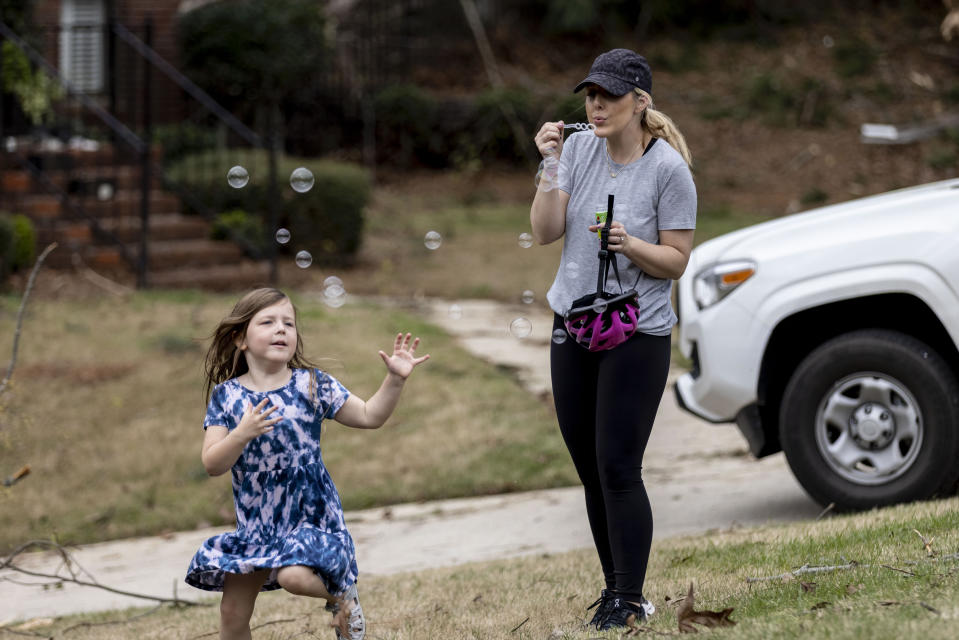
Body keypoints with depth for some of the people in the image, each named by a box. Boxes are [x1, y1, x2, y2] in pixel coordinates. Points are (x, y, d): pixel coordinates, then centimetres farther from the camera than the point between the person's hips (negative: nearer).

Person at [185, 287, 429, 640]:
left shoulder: (311, 385, -3)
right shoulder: (227, 395, -2)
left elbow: (369, 416, 2)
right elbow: (212, 464, -9)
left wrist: (395, 379, -12)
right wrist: (242, 434, -26)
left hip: (309, 515, -3)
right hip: (255, 522, 3)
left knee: (294, 575, -31)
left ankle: (341, 594, 1)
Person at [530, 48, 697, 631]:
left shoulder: (669, 168, -10)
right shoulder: (580, 148, 3)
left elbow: (676, 261, -7)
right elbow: (545, 232, -4)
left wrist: (629, 244, -24)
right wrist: (550, 167, -14)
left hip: (637, 334, -5)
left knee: (618, 469, -10)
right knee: (590, 469, 9)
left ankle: (631, 599, -4)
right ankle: (615, 587, 20)